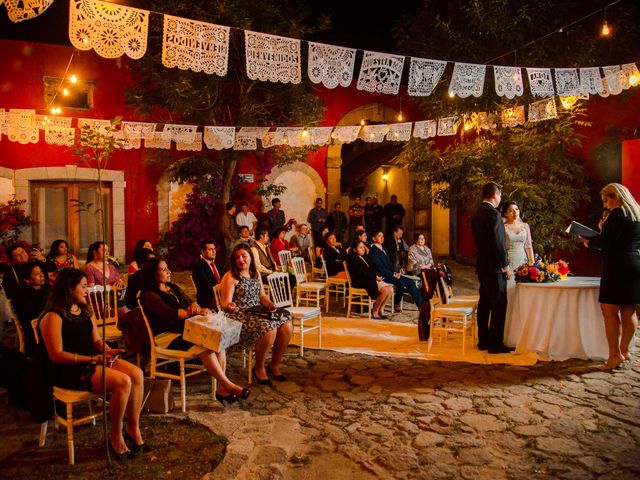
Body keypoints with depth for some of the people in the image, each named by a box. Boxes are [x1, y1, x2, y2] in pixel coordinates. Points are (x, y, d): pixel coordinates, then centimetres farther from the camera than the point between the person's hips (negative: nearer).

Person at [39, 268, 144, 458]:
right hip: (69, 370, -8)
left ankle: (133, 427, -3)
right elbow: (57, 355, -17)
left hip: (93, 361, 8)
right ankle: (115, 435, -8)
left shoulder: (85, 311, 13)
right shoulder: (53, 317, -12)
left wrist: (107, 350, -7)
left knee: (136, 373, -16)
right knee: (123, 382, -27)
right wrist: (92, 359, -22)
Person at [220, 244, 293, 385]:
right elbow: (225, 304, -11)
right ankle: (259, 368, -6)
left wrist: (269, 303, -2)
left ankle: (275, 365, 4)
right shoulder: (230, 277, -7)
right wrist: (229, 306, -34)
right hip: (241, 315, -7)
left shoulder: (255, 273, 14)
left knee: (287, 326, -15)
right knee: (269, 330, -31)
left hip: (258, 312, 7)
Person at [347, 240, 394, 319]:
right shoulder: (353, 259, -6)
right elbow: (361, 273, -15)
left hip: (372, 280, 9)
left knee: (390, 289, -10)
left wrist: (377, 276, -4)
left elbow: (371, 270, 16)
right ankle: (374, 311, -8)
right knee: (385, 291, -23)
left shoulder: (364, 257, 21)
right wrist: (375, 277, -13)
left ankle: (381, 309, 4)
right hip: (361, 282, -9)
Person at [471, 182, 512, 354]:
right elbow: (498, 243, -19)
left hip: (482, 266, 9)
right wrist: (505, 266, -10)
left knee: (484, 304, 14)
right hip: (494, 268, -9)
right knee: (499, 305, -3)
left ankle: (483, 341, 21)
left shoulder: (477, 214, 12)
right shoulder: (493, 214, -16)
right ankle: (495, 344, 1)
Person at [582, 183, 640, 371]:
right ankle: (624, 351, 19)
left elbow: (607, 242, -18)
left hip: (619, 268, -9)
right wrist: (605, 230, 16)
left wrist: (589, 242, -2)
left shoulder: (618, 214, -11)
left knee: (610, 310, -5)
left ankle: (615, 354, -5)